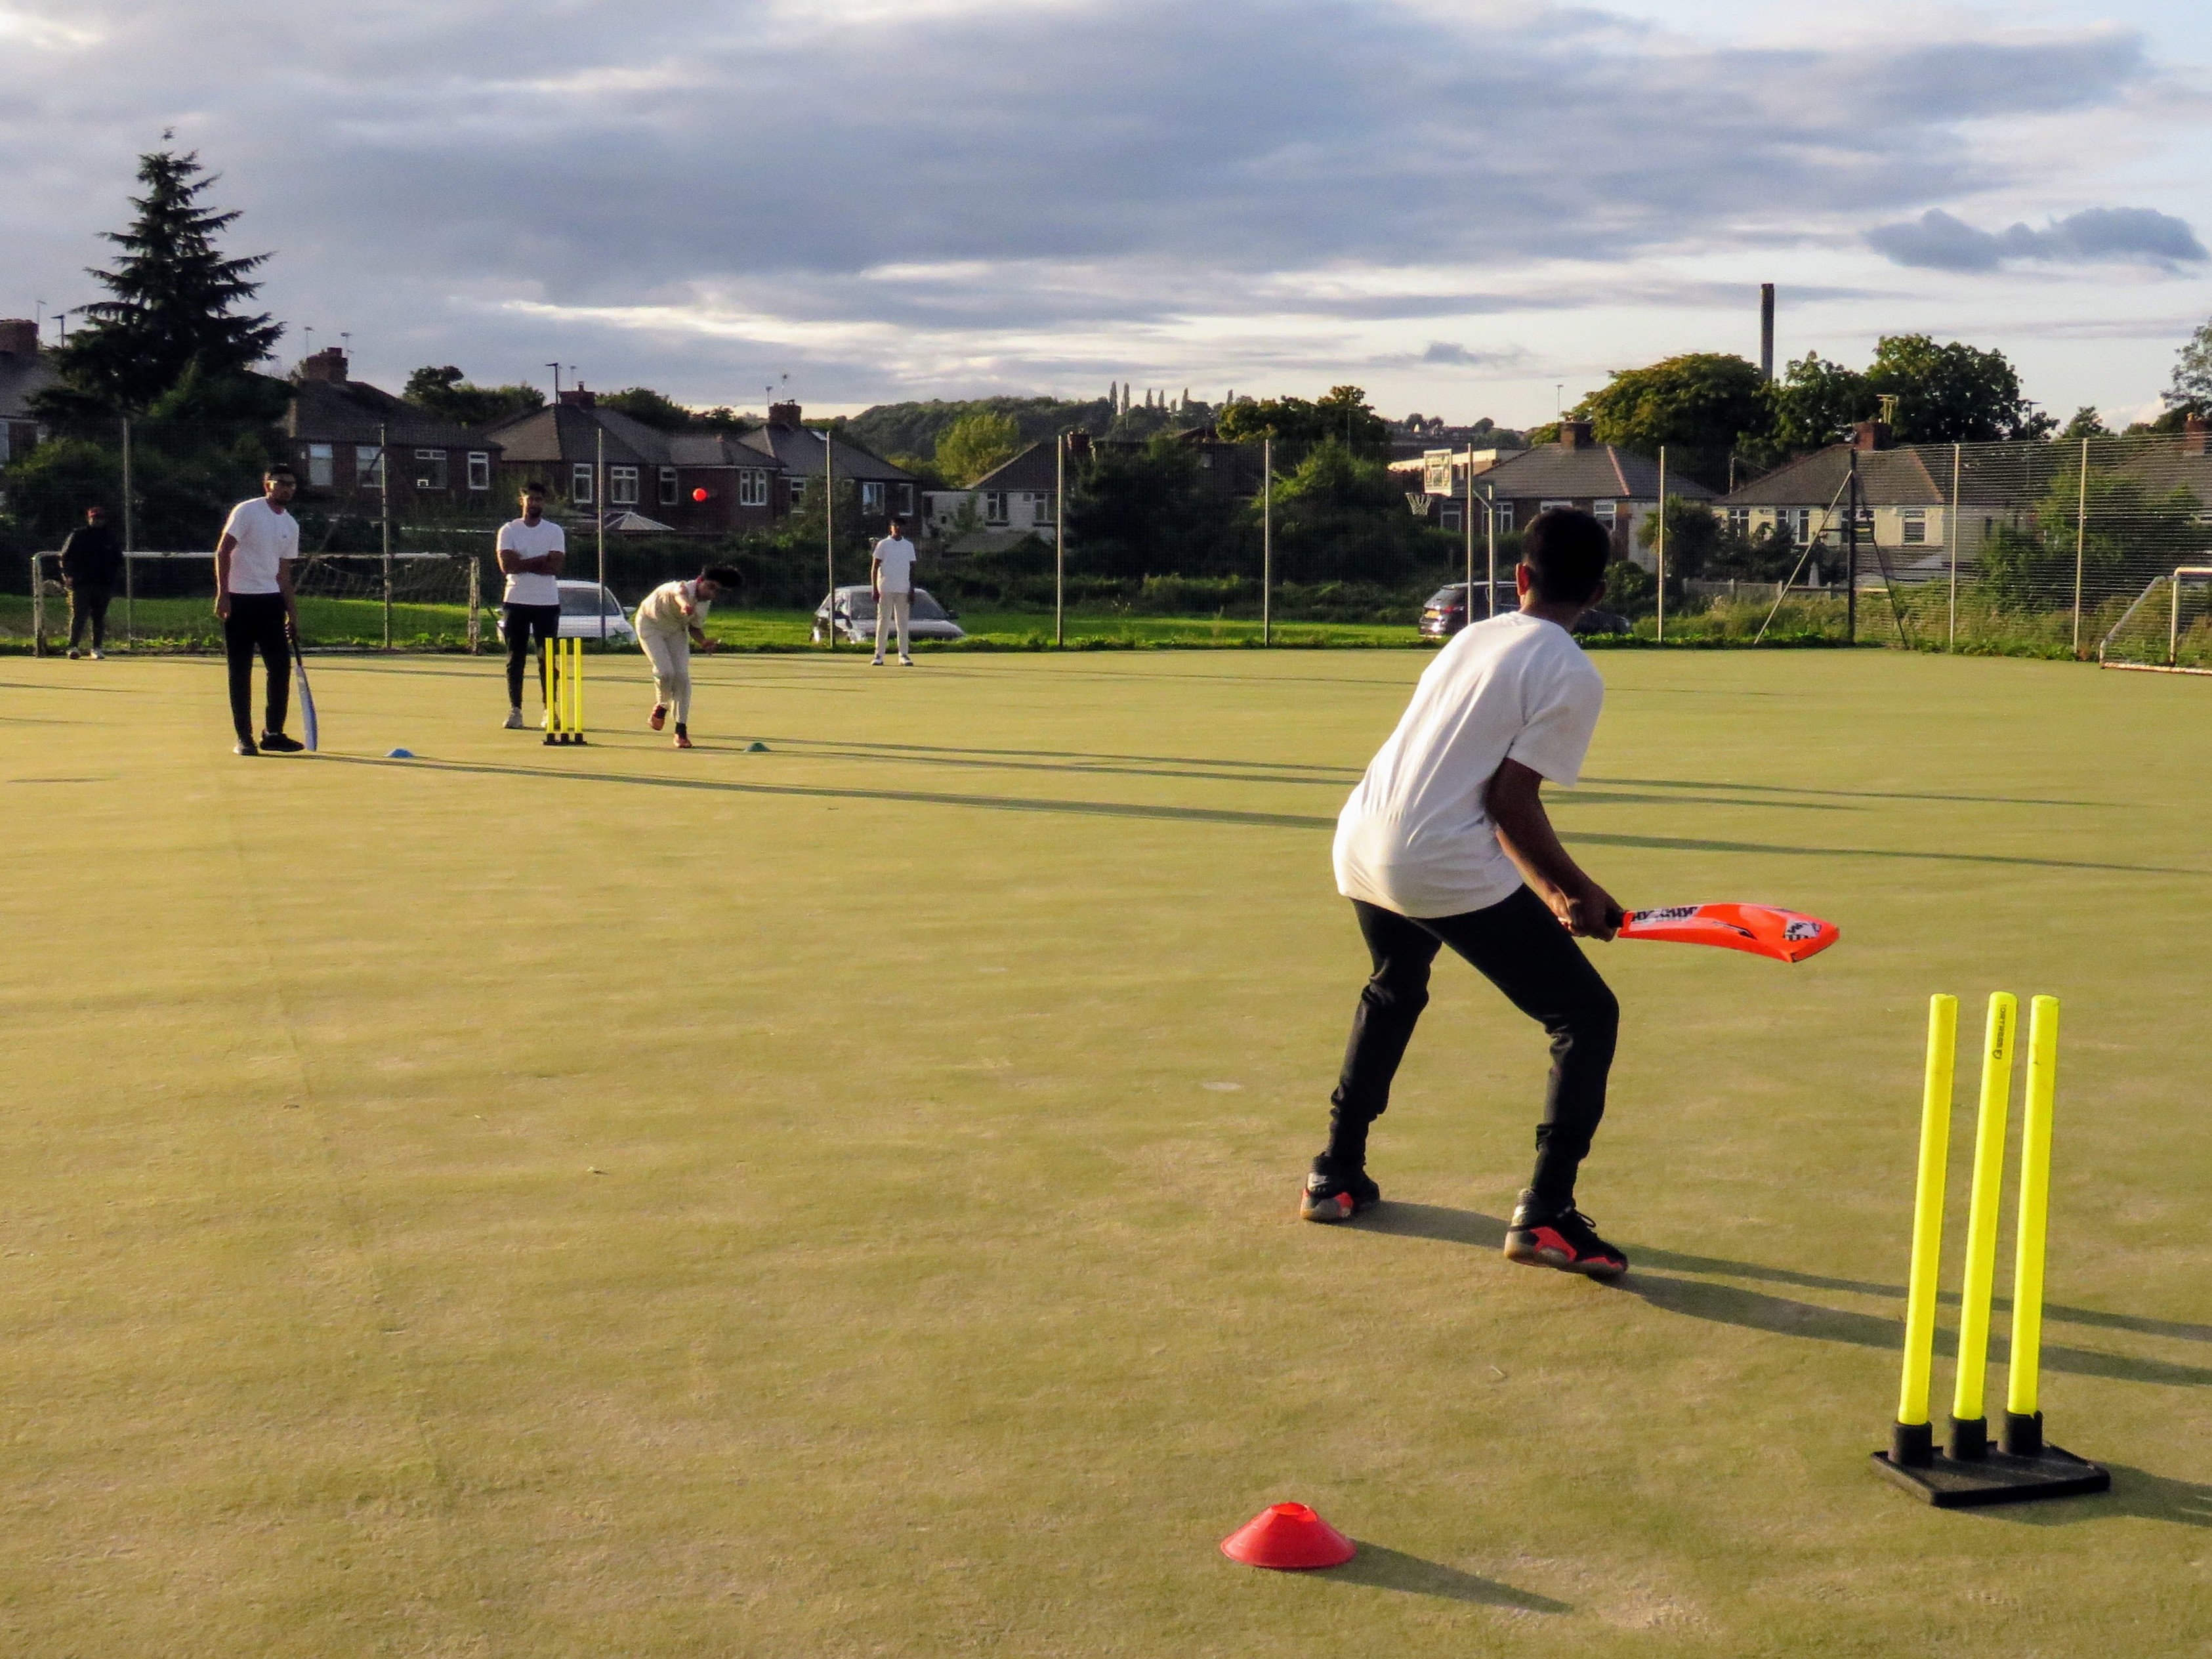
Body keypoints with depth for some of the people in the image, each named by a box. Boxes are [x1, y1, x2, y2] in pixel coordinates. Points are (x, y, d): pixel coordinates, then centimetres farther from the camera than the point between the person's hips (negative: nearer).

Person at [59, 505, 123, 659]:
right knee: (78, 616, -10)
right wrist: (68, 576, -8)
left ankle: (97, 649, 12)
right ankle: (73, 647, -13)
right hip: (80, 584, -3)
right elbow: (65, 557, 5)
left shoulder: (111, 538, 11)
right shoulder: (78, 535, 4)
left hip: (103, 584, 3)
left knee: (99, 618, 6)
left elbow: (118, 561, 17)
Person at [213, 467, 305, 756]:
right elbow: (223, 551, -9)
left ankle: (273, 733, 11)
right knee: (240, 671, -1)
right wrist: (223, 594, -17)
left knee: (281, 667, 1)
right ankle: (244, 737, 4)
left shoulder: (291, 525, 13)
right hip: (239, 601, -6)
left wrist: (292, 614, 14)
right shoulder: (247, 511, -6)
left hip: (271, 602, 6)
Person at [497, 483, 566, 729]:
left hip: (547, 603, 0)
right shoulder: (508, 530, 5)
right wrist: (540, 560, -10)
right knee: (515, 658, 1)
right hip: (516, 601, 0)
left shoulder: (555, 531, 6)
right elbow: (506, 566, -9)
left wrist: (522, 564, -11)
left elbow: (555, 566, -9)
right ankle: (515, 709, 4)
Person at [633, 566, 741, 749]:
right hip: (650, 624, -6)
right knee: (665, 672, -20)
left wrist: (703, 642, -19)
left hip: (676, 630, 6)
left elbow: (694, 628, 3)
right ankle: (661, 706, 13)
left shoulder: (704, 604, -13)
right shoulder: (684, 588, -36)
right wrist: (685, 605, -89)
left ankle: (681, 731, -2)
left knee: (682, 676, -8)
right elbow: (680, 594, -64)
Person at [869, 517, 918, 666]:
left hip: (903, 590, 2)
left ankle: (904, 655, 3)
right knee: (883, 621, -1)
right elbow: (874, 567, 2)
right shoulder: (883, 544, 3)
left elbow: (912, 569, 12)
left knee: (903, 622, 2)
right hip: (885, 590, -2)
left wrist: (912, 590, 4)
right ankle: (879, 655, 1)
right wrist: (874, 588, -6)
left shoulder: (909, 546, 11)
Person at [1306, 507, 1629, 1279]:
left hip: (1359, 847, 8)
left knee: (1393, 992, 35)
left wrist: (1549, 889, 22)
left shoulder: (1471, 639, 18)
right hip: (1448, 868, -8)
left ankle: (1336, 1177, 40)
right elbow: (1511, 802, -12)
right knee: (1587, 1015, 5)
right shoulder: (1572, 677, -5)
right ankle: (1545, 1214, -3)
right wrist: (1577, 892, 2)